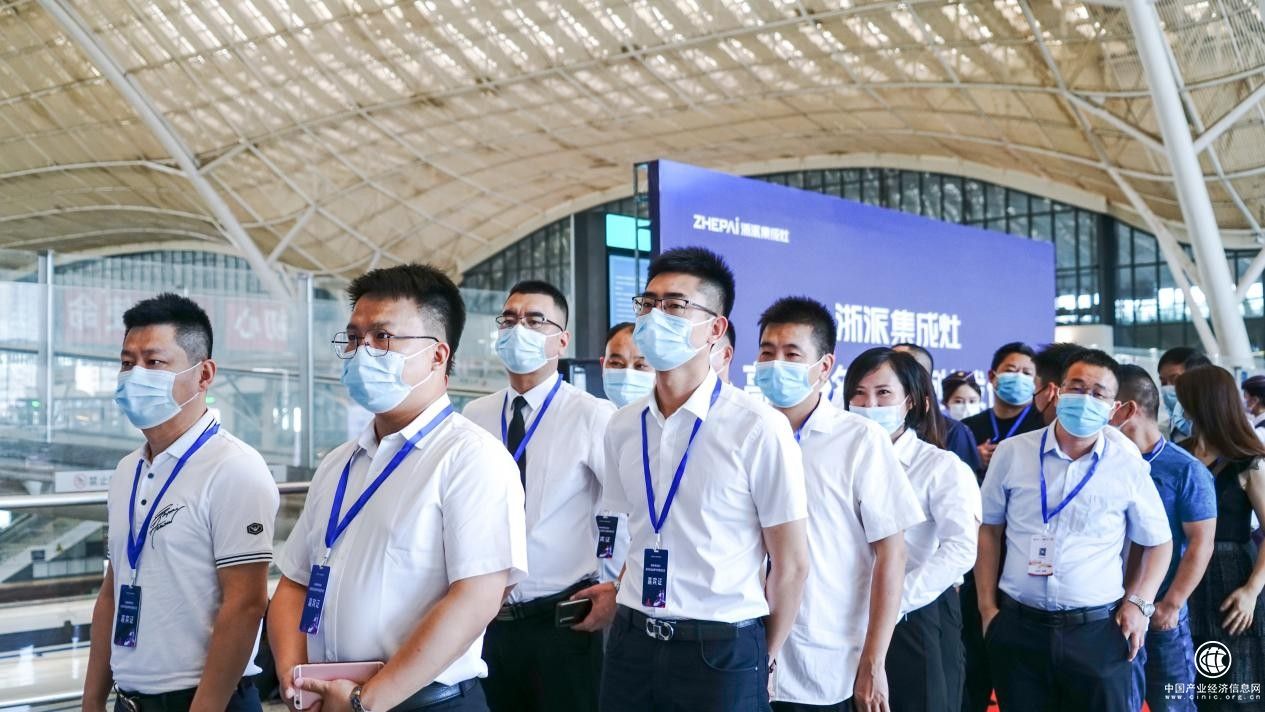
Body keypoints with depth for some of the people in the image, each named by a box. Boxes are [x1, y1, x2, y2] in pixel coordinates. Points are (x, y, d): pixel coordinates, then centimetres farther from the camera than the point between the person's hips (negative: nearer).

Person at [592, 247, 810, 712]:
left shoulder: (759, 428, -11)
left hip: (722, 650, -4)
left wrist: (764, 661, 2)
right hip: (632, 643, 4)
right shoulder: (622, 428, 4)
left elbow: (791, 565, -6)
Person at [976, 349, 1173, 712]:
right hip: (1018, 627, 1)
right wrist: (987, 606, 4)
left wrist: (1139, 604, 0)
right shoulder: (1012, 453, 1)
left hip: (1098, 631, 0)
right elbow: (988, 530, 8)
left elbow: (1158, 542, 12)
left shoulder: (1129, 467, 0)